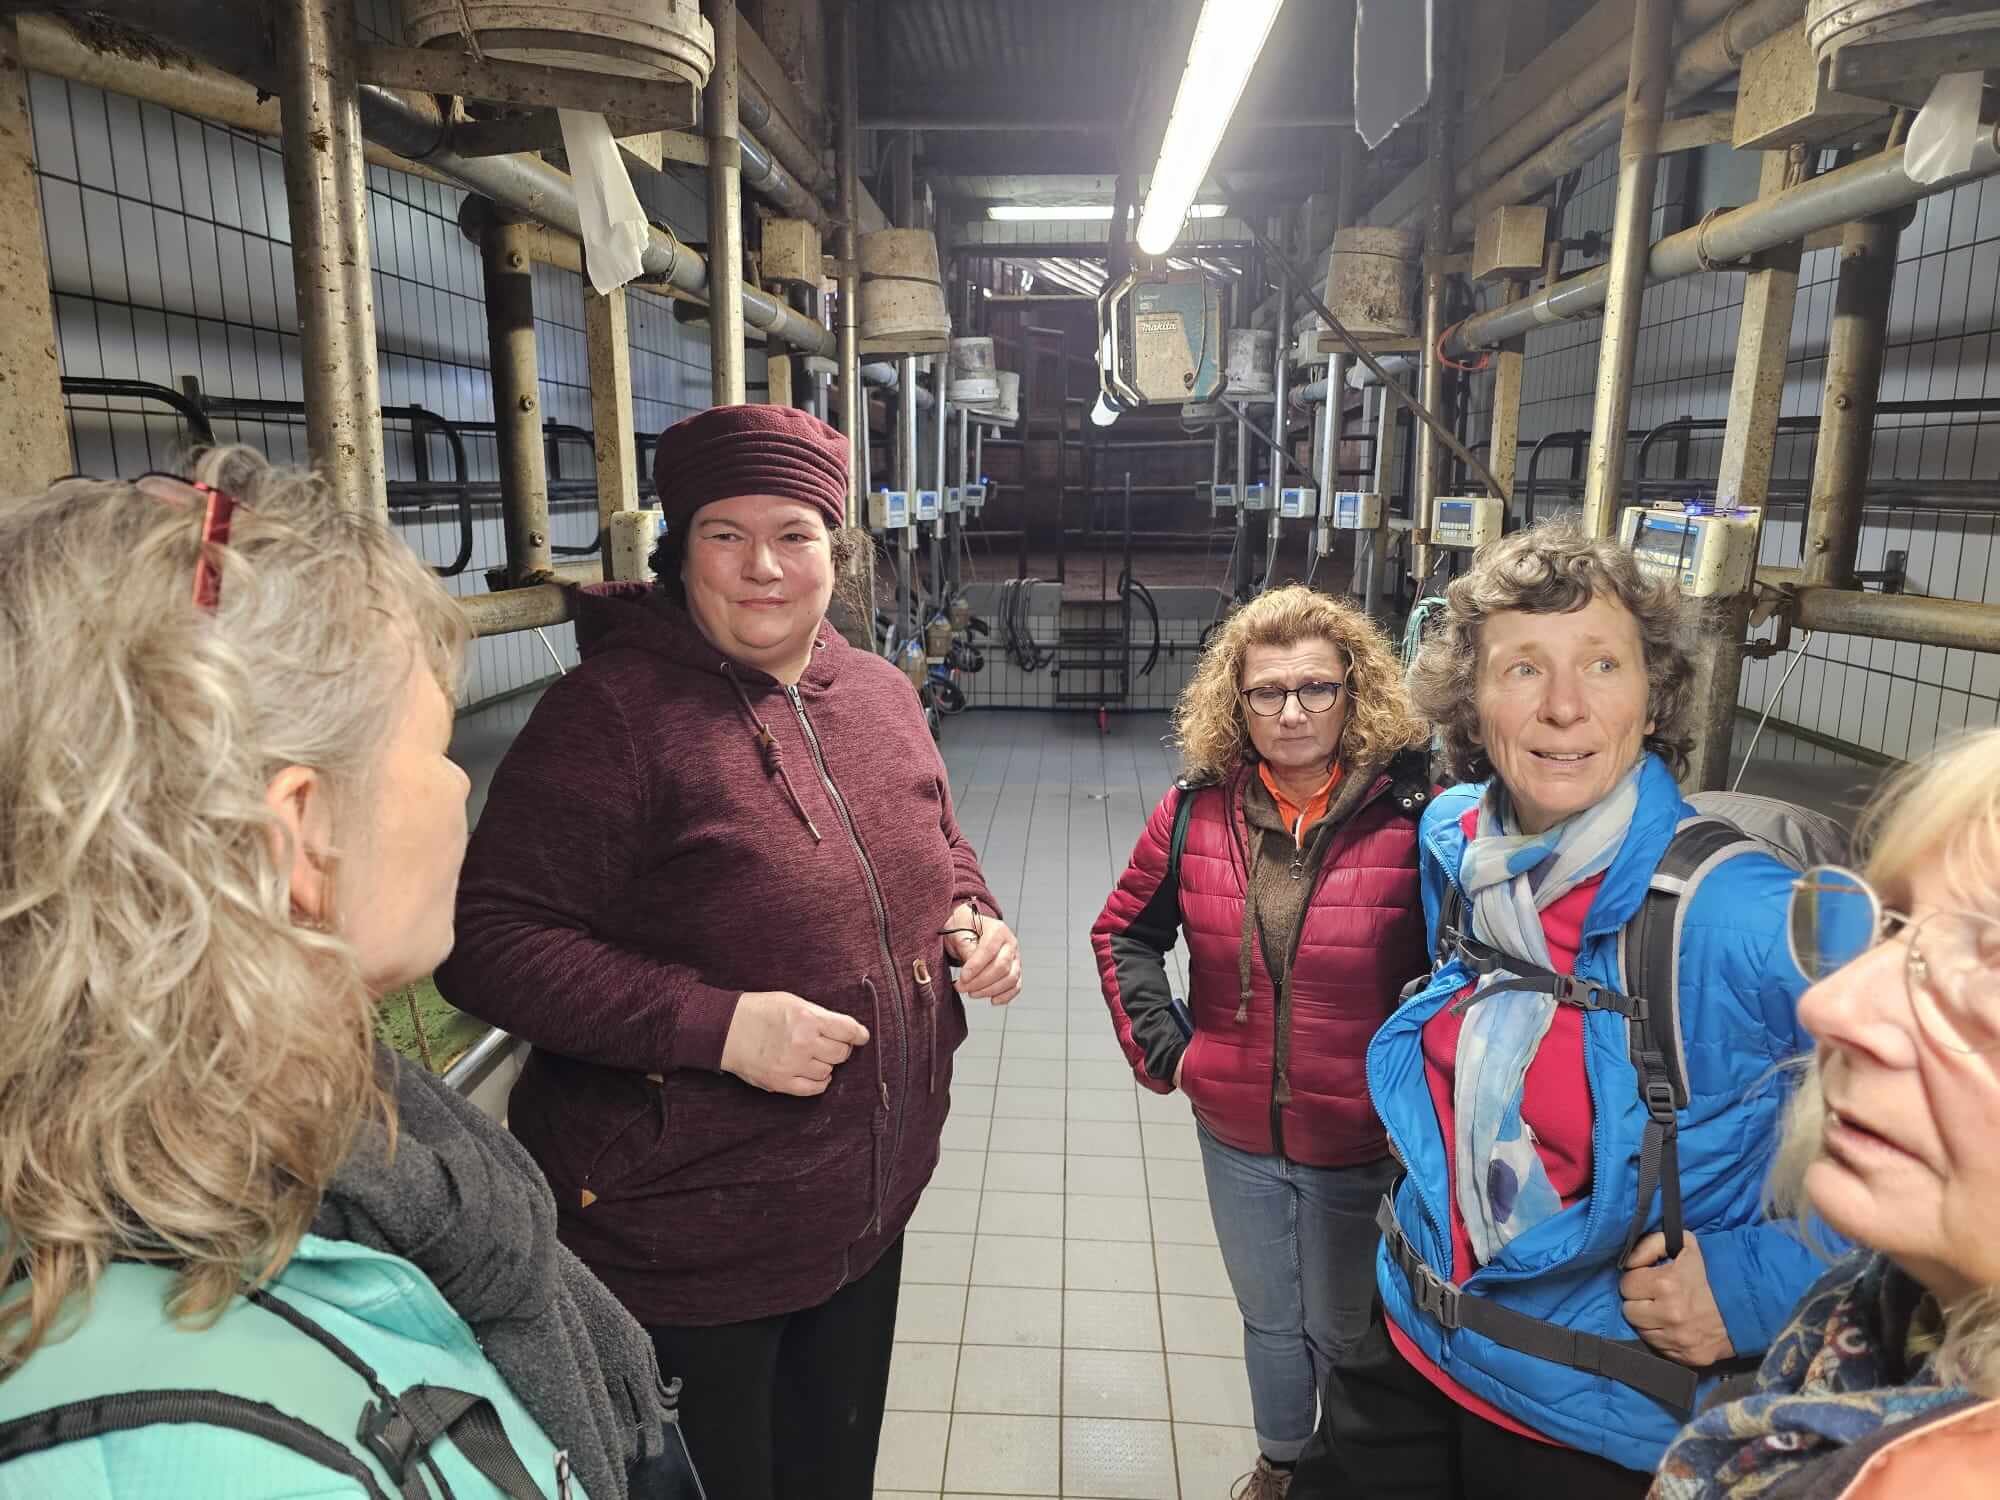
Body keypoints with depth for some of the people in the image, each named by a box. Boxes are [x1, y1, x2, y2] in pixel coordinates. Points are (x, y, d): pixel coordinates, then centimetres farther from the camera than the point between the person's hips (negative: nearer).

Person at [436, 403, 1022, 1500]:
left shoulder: (879, 693, 2)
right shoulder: (614, 708, -20)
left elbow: (936, 851, 17)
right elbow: (488, 940, -22)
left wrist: (972, 922, -4)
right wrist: (717, 1024, -28)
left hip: (870, 1205, 7)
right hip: (682, 1238, -6)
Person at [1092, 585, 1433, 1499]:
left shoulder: (1414, 817, -19)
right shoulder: (1197, 810, -8)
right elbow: (1124, 931, 5)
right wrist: (1159, 1047, -2)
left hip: (1363, 1149, -3)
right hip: (1235, 1135, 3)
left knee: (1347, 1335, 20)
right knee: (1268, 1320, 26)